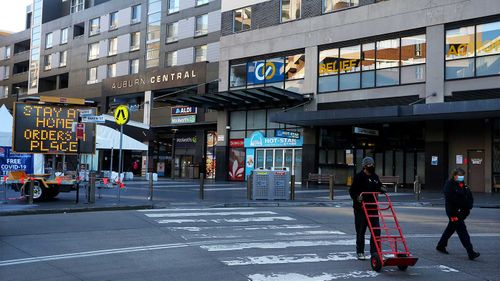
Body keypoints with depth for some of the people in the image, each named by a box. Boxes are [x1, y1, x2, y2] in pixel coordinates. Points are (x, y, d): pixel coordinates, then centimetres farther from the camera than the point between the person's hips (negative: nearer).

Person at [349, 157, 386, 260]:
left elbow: (379, 187, 25)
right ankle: (360, 252, 15)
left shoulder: (375, 177, 11)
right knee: (360, 232, 3)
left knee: (376, 230, 2)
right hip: (360, 209, -5)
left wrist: (381, 189, 2)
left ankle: (374, 252, 13)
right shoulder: (359, 177, -7)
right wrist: (357, 197, -26)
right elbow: (352, 191, -8)